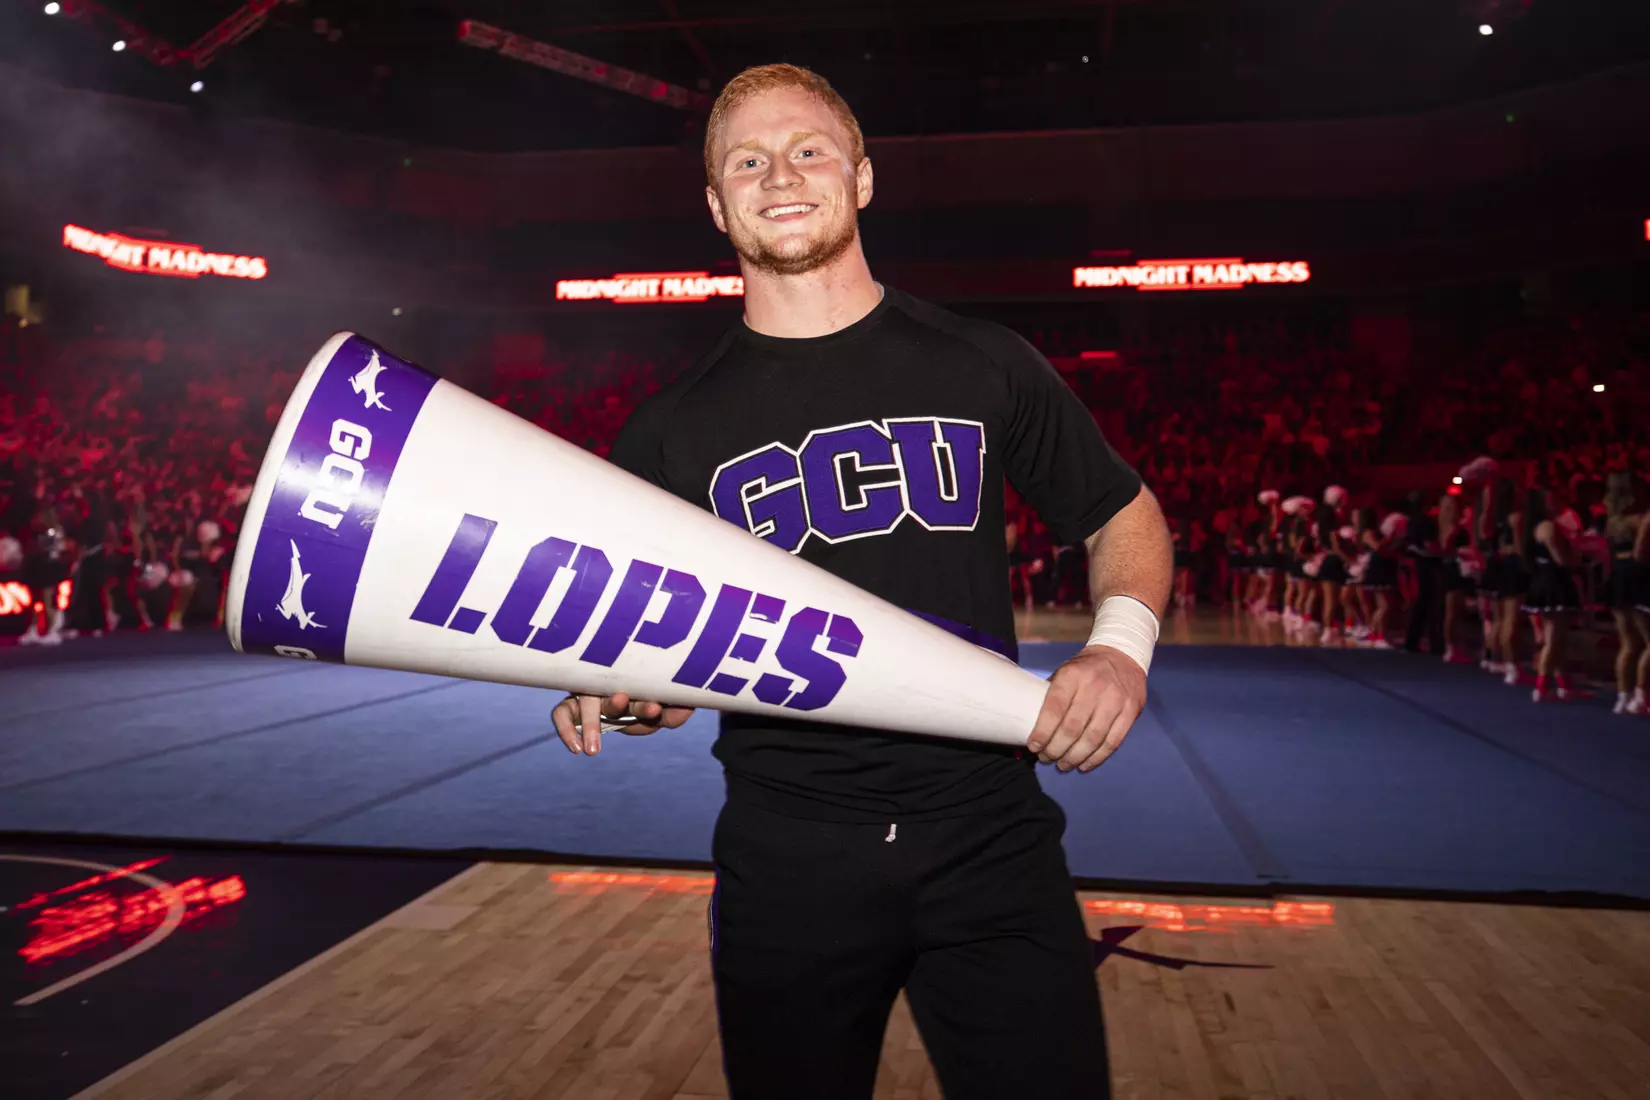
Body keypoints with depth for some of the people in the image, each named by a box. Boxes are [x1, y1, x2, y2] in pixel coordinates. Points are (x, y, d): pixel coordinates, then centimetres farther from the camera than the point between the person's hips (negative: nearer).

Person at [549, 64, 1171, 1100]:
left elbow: (1126, 514, 12)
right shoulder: (671, 427, 3)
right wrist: (622, 700, -14)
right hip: (786, 858, 1)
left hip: (991, 836, 0)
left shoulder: (987, 365, 2)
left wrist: (1122, 644, -7)